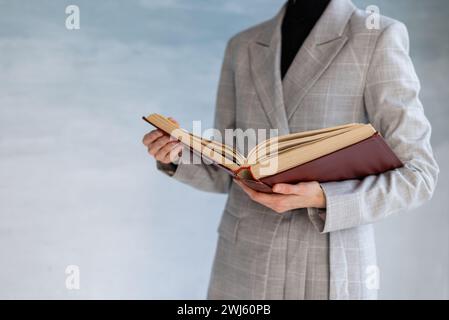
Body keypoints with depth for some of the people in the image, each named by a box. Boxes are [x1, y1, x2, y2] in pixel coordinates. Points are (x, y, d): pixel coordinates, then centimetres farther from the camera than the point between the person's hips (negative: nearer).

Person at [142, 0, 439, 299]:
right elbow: (227, 173, 10)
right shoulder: (243, 47, 8)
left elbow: (416, 175, -7)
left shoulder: (379, 39, -5)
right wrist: (178, 154, -10)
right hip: (245, 266, 4)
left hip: (329, 274, -3)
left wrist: (323, 200, -23)